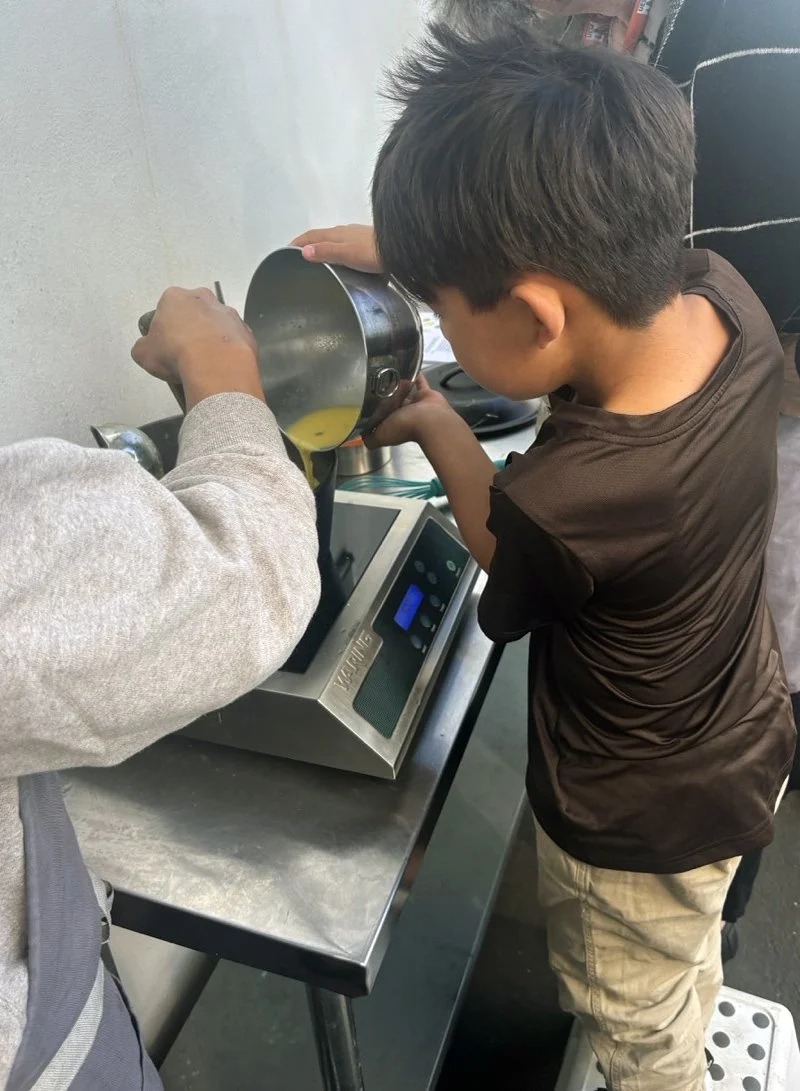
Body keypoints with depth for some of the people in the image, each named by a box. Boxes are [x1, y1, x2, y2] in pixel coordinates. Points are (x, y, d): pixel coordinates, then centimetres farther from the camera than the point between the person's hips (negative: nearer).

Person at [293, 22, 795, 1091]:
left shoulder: (558, 503, -43)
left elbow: (506, 552, -17)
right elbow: (590, 278, -1)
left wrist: (432, 420, -5)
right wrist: (422, 244, -7)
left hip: (639, 828, -7)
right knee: (690, 948, 38)